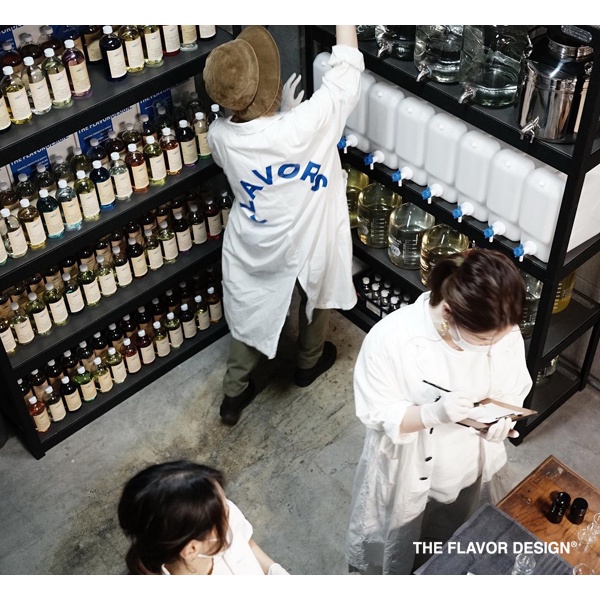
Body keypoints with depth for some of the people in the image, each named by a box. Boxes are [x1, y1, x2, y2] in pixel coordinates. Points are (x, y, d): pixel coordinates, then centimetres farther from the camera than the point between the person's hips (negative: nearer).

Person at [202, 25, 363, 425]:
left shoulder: (220, 135, -21)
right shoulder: (304, 126, -36)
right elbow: (347, 70, -21)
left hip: (251, 250, 3)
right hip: (305, 247, -3)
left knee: (250, 318, 25)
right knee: (316, 301, 30)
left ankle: (233, 396, 41)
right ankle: (309, 363, 56)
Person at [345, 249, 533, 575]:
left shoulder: (505, 333, -23)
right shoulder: (390, 338, -34)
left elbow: (513, 394, -6)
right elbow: (378, 415, -23)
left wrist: (501, 419, -29)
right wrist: (434, 413, -41)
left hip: (471, 469, 3)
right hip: (407, 472, -3)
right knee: (397, 553, 26)